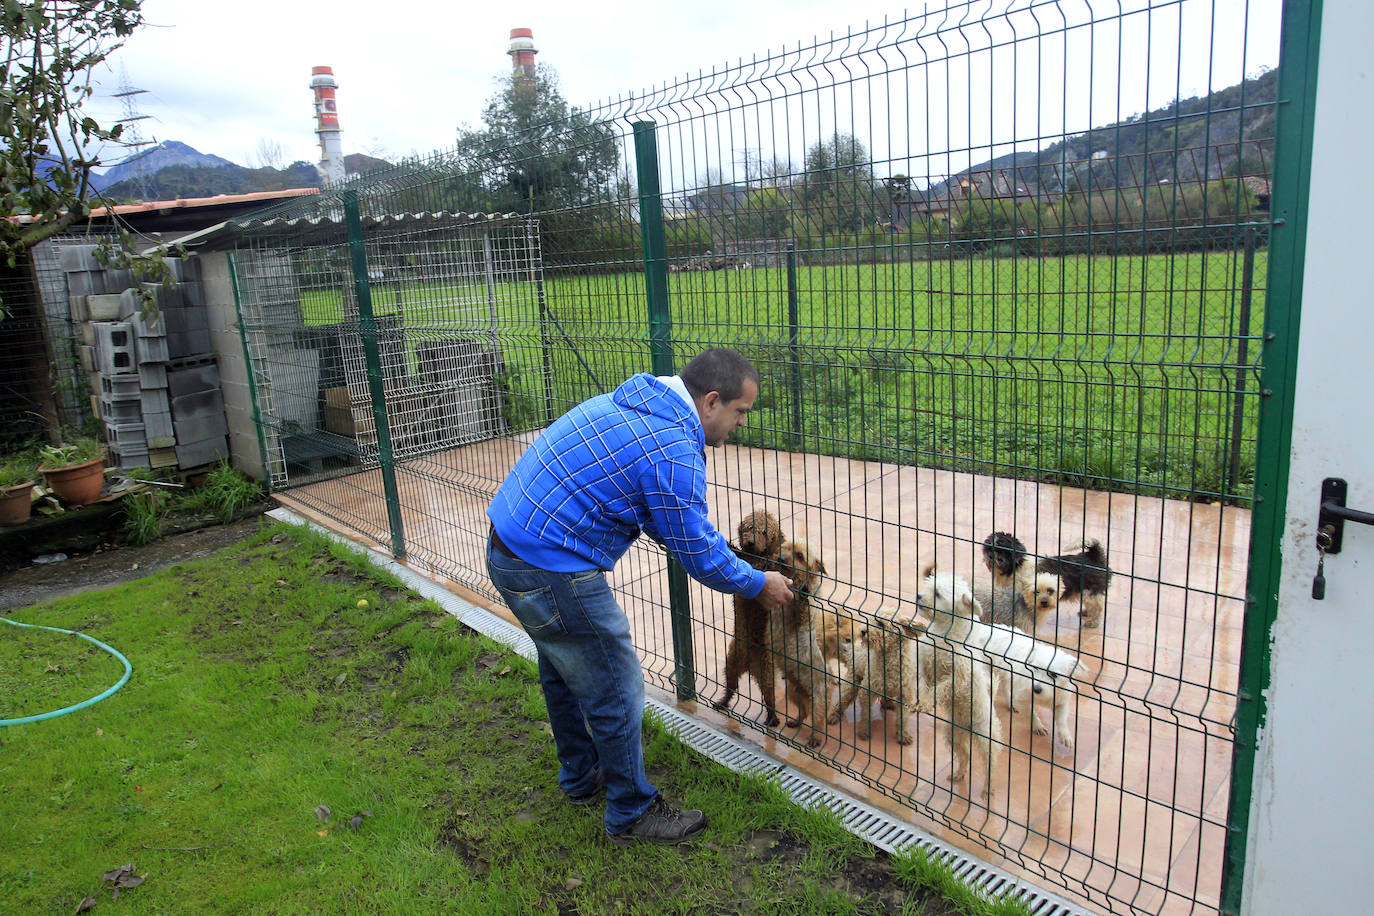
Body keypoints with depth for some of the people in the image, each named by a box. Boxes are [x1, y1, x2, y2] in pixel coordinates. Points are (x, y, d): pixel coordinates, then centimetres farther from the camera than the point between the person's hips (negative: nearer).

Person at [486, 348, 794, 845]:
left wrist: (730, 555, 20)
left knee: (565, 673, 27)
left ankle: (581, 776, 48)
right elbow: (698, 555, -11)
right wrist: (759, 585, 6)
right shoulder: (673, 451, -22)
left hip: (508, 549, 10)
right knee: (616, 692, 6)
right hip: (554, 573, -10)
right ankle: (633, 813, 26)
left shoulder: (635, 403, 9)